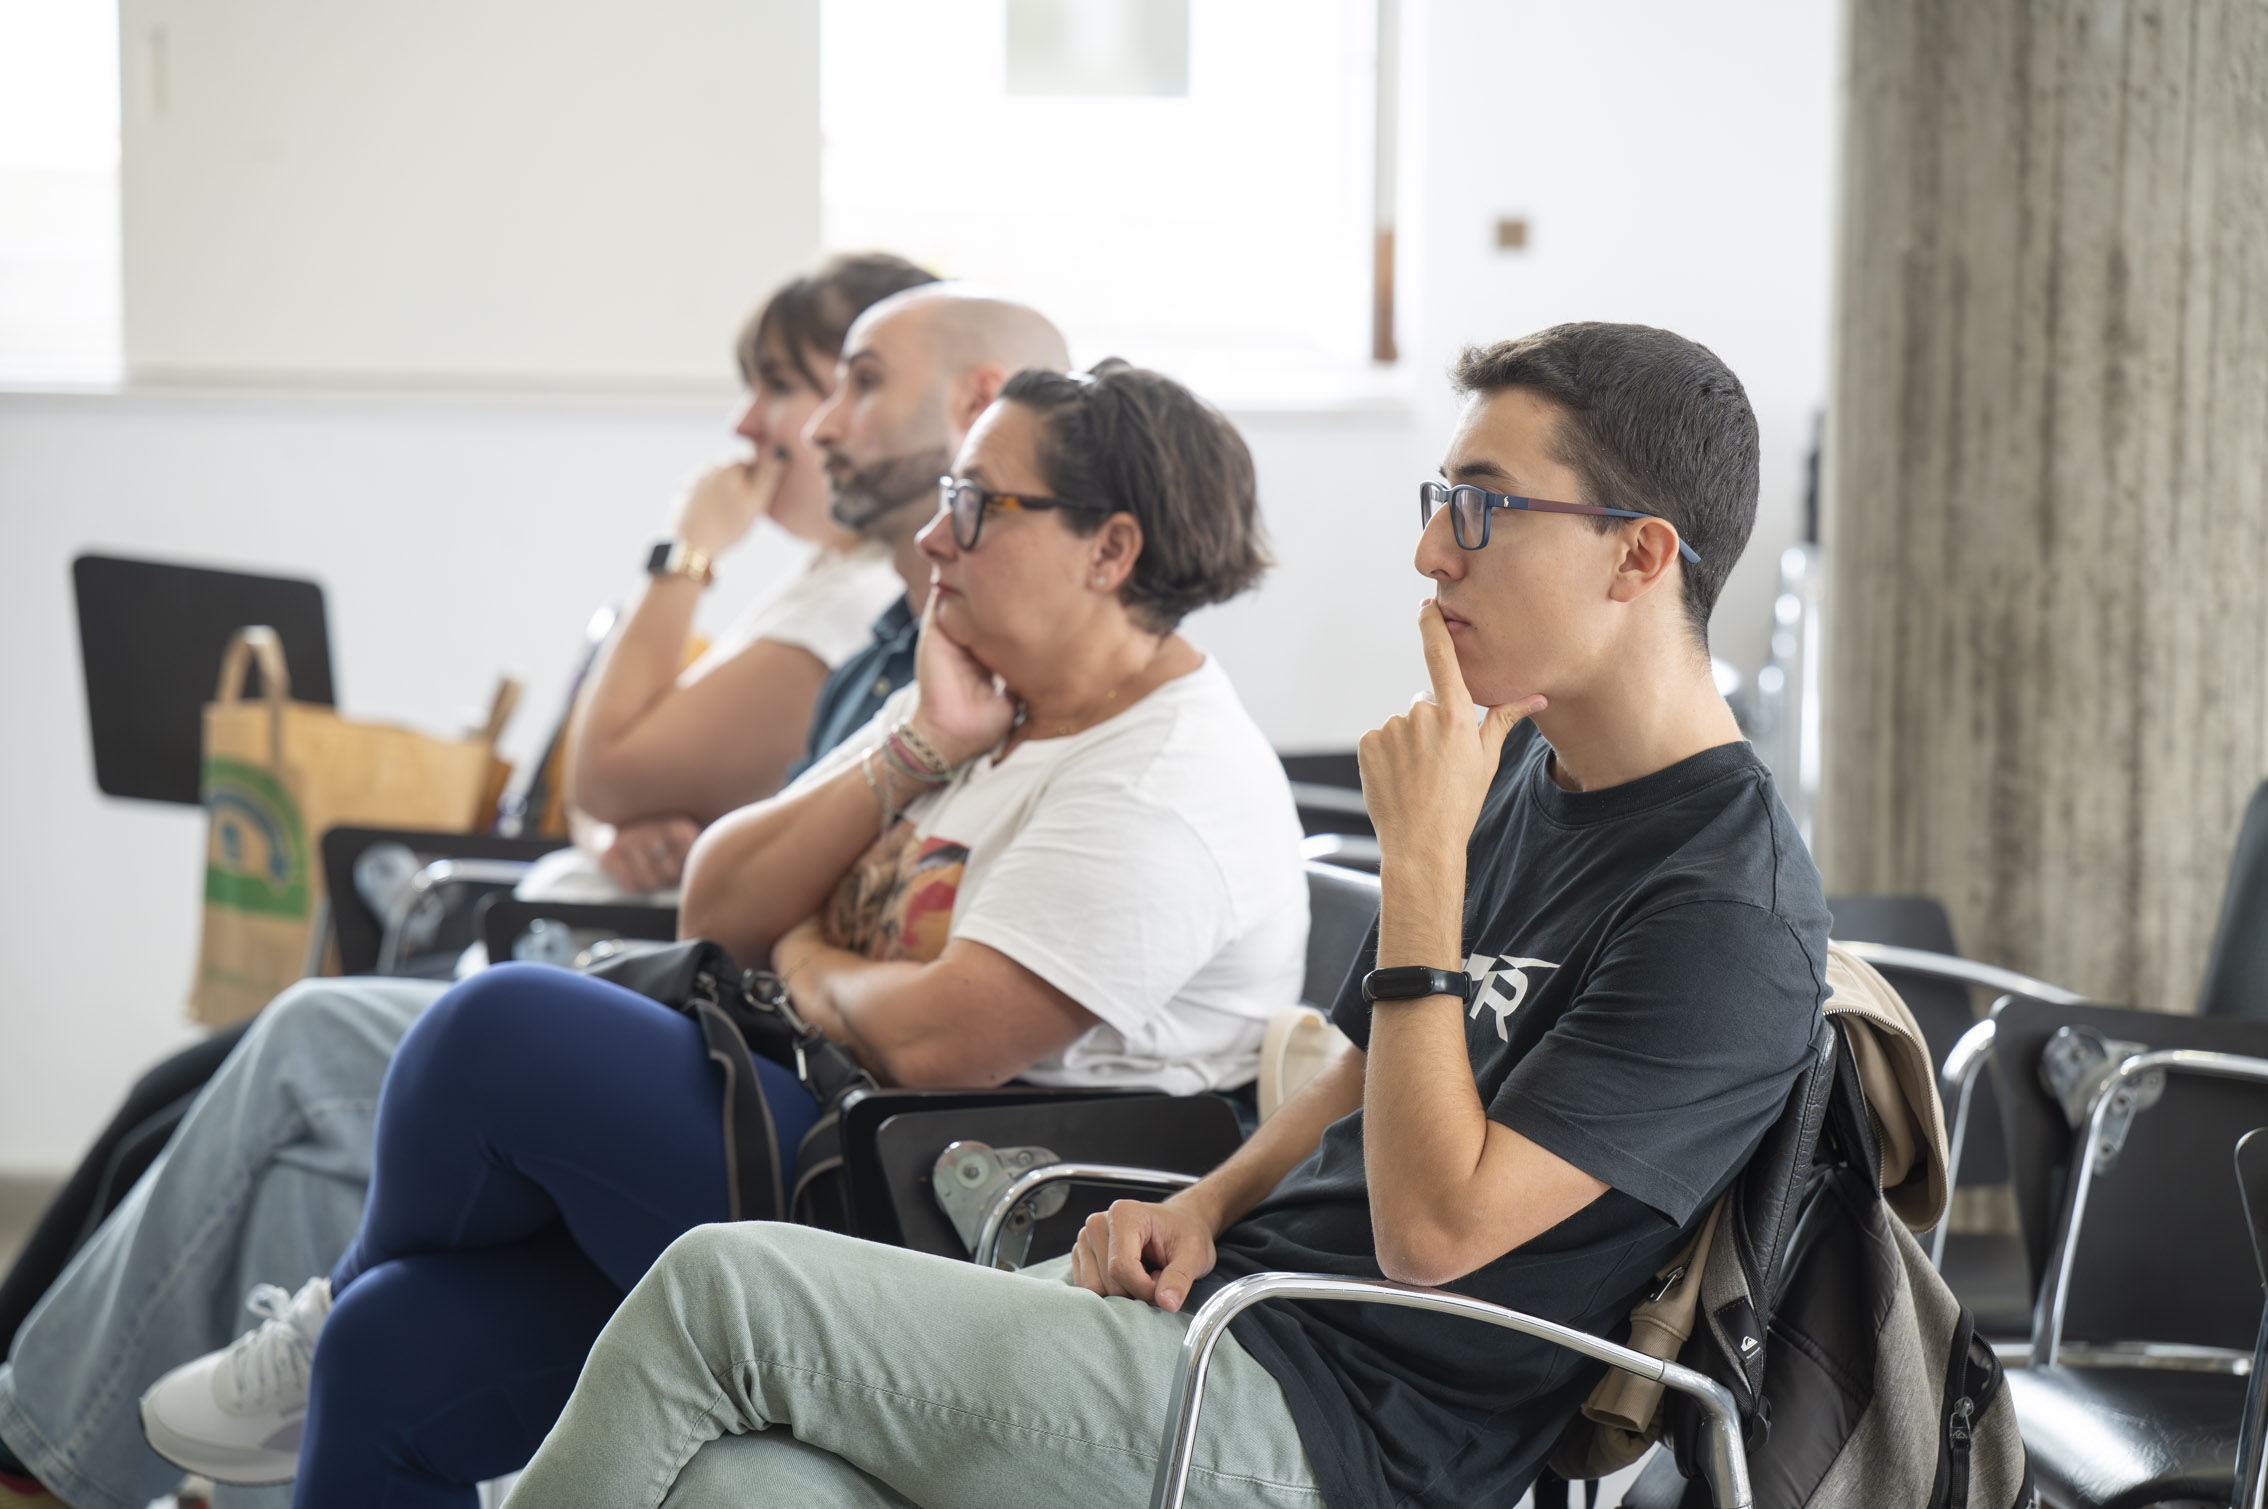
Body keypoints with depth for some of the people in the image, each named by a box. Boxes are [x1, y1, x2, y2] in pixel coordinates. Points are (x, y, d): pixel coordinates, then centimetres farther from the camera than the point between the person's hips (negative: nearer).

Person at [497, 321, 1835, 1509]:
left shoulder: (1726, 909, -15)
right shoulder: (1522, 772, 15)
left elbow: (1432, 1233, -19)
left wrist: (1421, 862, -18)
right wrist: (1206, 1205, 7)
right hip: (1224, 1301, 9)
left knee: (720, 1284, -14)